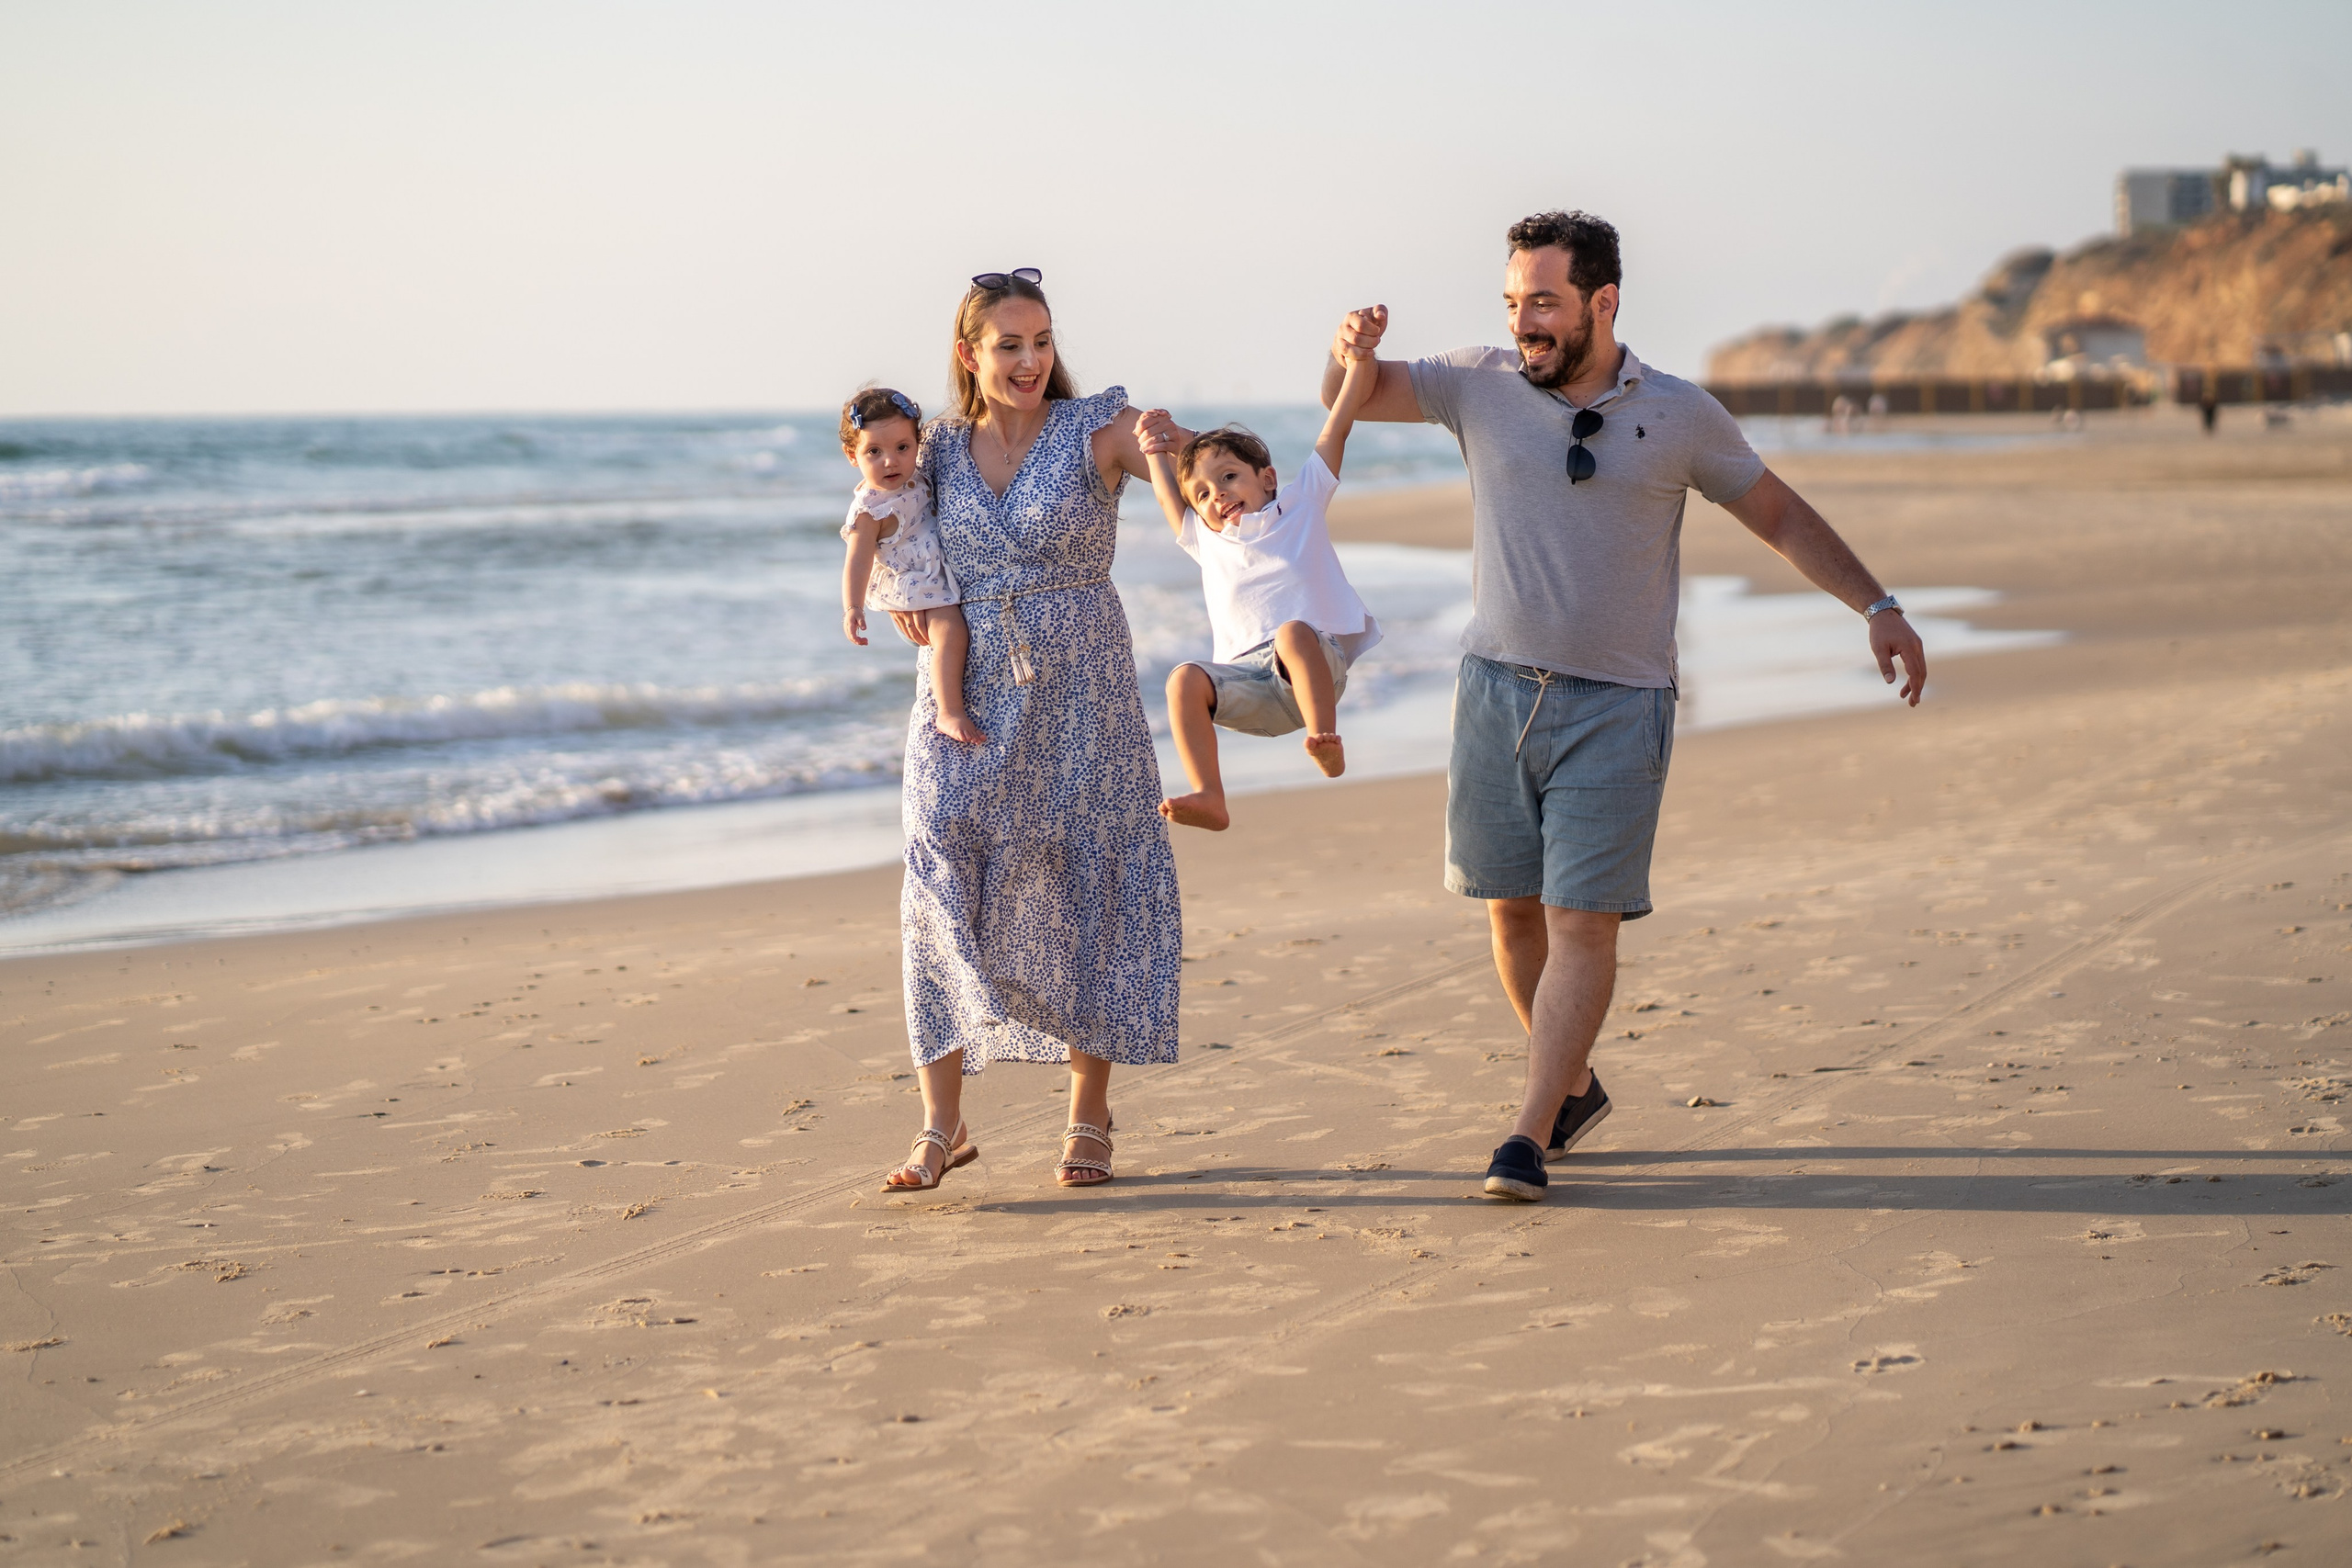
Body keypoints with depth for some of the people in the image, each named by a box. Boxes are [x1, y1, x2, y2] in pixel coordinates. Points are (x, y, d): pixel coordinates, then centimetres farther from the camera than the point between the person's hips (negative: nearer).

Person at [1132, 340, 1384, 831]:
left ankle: (1327, 744, -40)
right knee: (1185, 679, -25)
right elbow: (1168, 497, 45)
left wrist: (1360, 355, 6)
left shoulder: (1300, 503, 18)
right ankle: (1209, 798, -34)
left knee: (1292, 632, -36)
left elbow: (1338, 426, 13)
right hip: (1248, 684, 3)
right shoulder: (1205, 539, 28)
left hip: (1317, 665, -3)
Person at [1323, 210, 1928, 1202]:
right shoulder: (1481, 386, 3)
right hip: (1497, 690, 3)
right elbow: (1346, 401, 9)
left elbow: (1780, 516, 10)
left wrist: (1878, 608, 5)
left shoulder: (1678, 415, 0)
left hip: (1617, 708, -2)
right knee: (1511, 908, 8)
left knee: (1582, 921, -8)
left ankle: (1531, 1134, -5)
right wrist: (1352, 348, -15)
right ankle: (1576, 1088, 28)